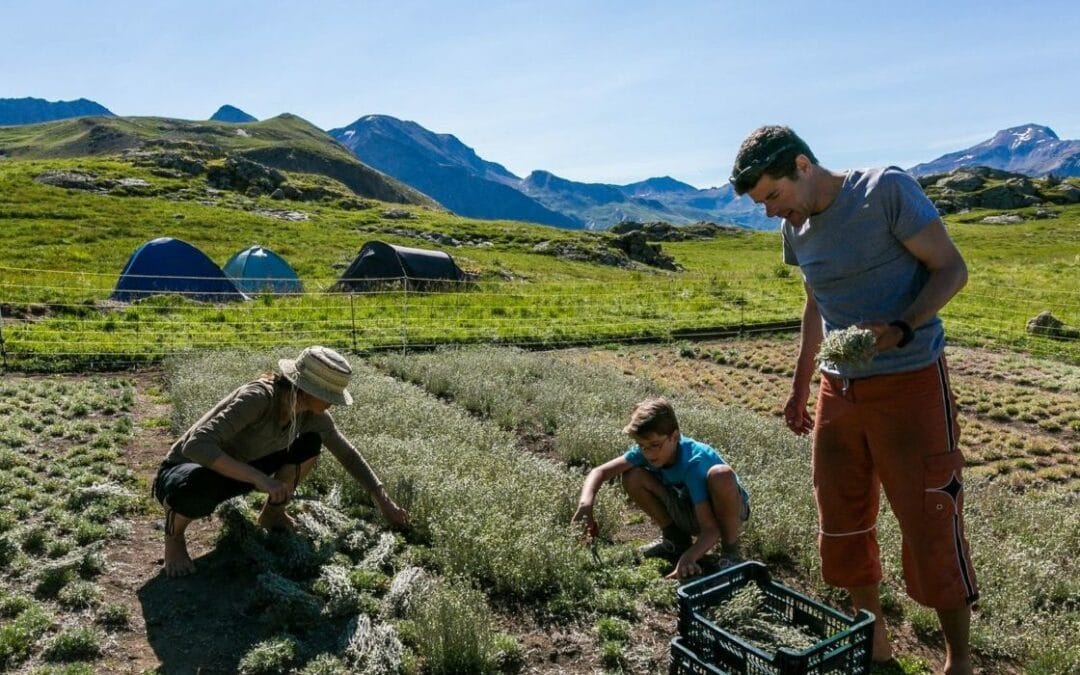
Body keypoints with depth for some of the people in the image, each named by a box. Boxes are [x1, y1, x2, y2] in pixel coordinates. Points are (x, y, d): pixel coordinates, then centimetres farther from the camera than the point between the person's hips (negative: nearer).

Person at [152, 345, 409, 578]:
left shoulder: (312, 415, -12)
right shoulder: (258, 397, -34)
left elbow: (348, 455, 2)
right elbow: (197, 445, -41)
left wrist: (384, 500, 1)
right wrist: (259, 477, -43)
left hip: (236, 474, 6)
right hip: (184, 472, -5)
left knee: (310, 444, -9)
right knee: (198, 486, -42)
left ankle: (272, 514, 12)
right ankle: (174, 535, -5)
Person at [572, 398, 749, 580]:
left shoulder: (694, 462, -35)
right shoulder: (645, 450, -20)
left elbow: (711, 529, -37)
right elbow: (600, 471, -21)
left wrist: (688, 557, -55)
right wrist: (585, 503, -41)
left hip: (728, 509, -5)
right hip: (690, 509, 5)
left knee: (720, 475, -40)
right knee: (632, 477, -18)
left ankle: (730, 551, -15)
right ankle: (676, 539, 3)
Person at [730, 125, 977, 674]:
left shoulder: (887, 190, -12)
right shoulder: (796, 227, 7)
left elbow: (951, 269, -10)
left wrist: (900, 329, -26)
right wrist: (799, 387, 17)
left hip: (910, 381, -6)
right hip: (838, 387, 6)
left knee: (930, 522, 1)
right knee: (843, 522, 11)